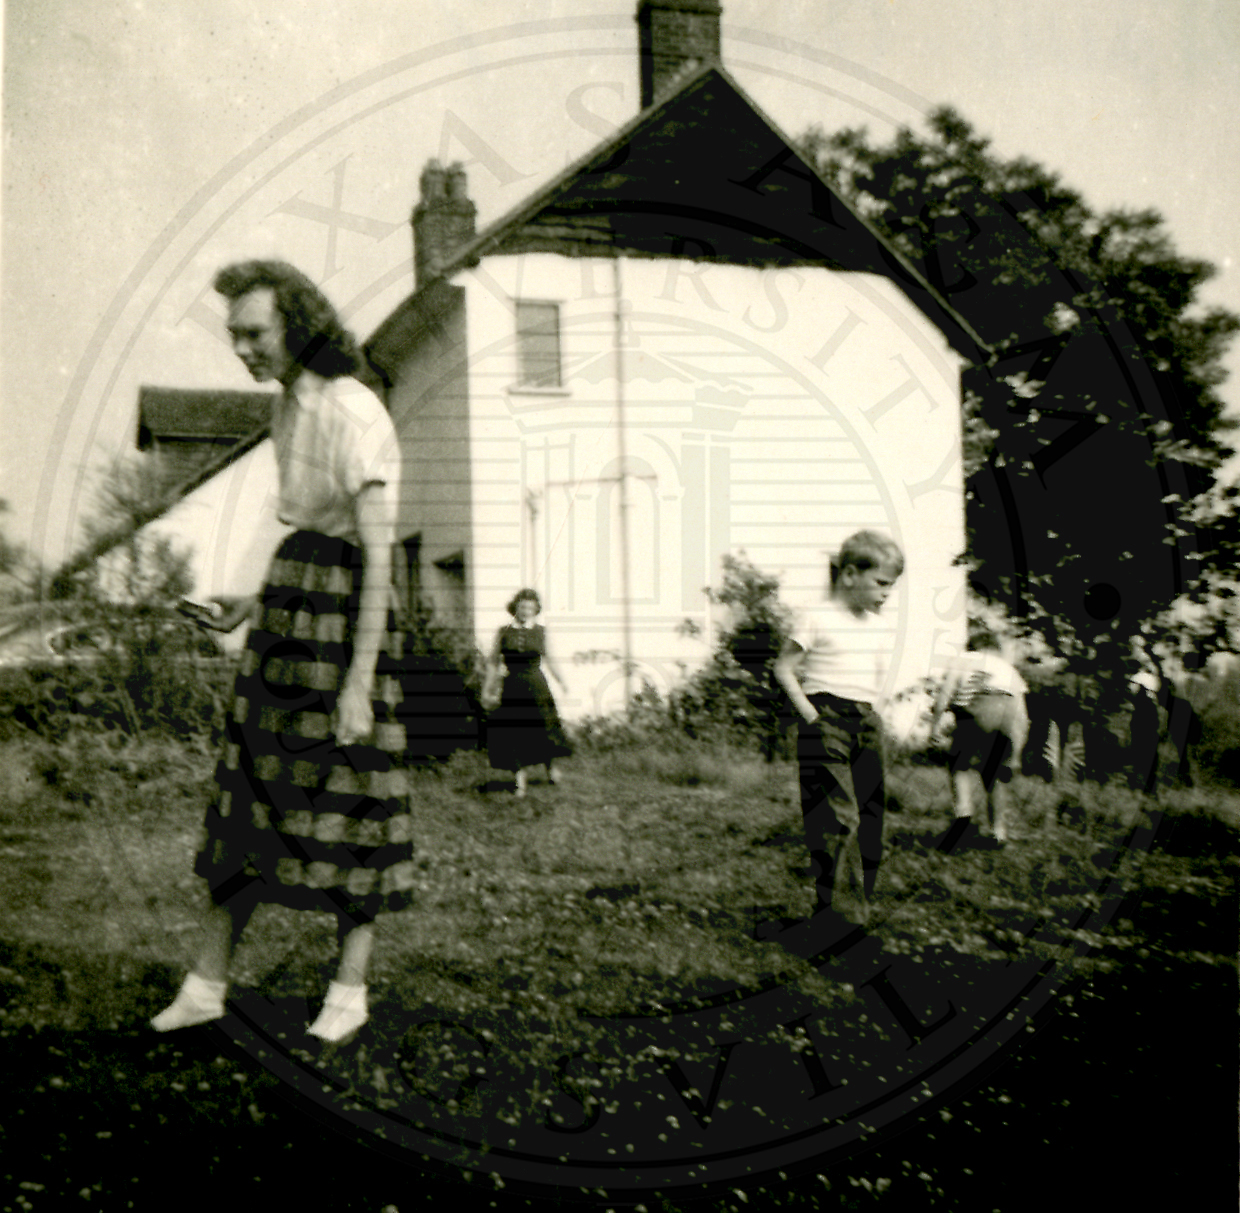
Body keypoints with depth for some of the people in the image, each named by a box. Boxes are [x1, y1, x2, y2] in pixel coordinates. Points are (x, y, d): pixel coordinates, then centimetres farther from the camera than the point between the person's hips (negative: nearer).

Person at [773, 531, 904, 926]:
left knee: (870, 815, 4)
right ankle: (842, 910, -8)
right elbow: (783, 669, -4)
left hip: (867, 725, 7)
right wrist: (809, 713, -11)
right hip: (827, 722, -7)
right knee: (837, 817, -11)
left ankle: (860, 905, 14)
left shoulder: (878, 628, 15)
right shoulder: (817, 619, -5)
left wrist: (876, 711, 11)